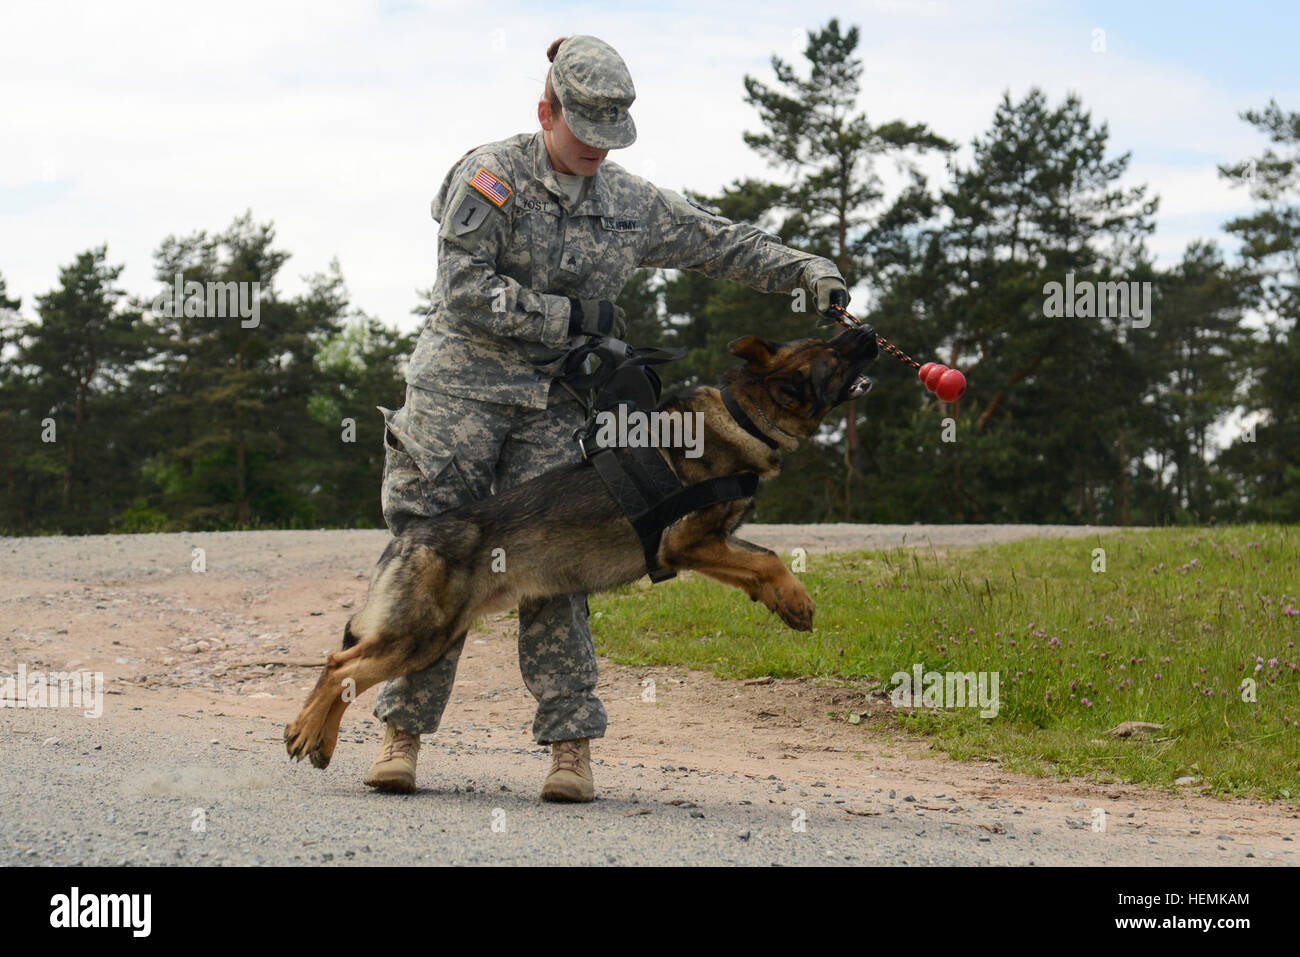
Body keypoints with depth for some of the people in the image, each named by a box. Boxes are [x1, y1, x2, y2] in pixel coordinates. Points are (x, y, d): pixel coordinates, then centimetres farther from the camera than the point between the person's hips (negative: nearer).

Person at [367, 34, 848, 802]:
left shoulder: (631, 203, 9)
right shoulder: (489, 177, -6)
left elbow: (721, 243, 17)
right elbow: (466, 292, -14)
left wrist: (808, 271, 6)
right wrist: (569, 318, -13)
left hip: (554, 411, 3)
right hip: (459, 395, -3)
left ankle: (572, 744, -5)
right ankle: (404, 733, 6)